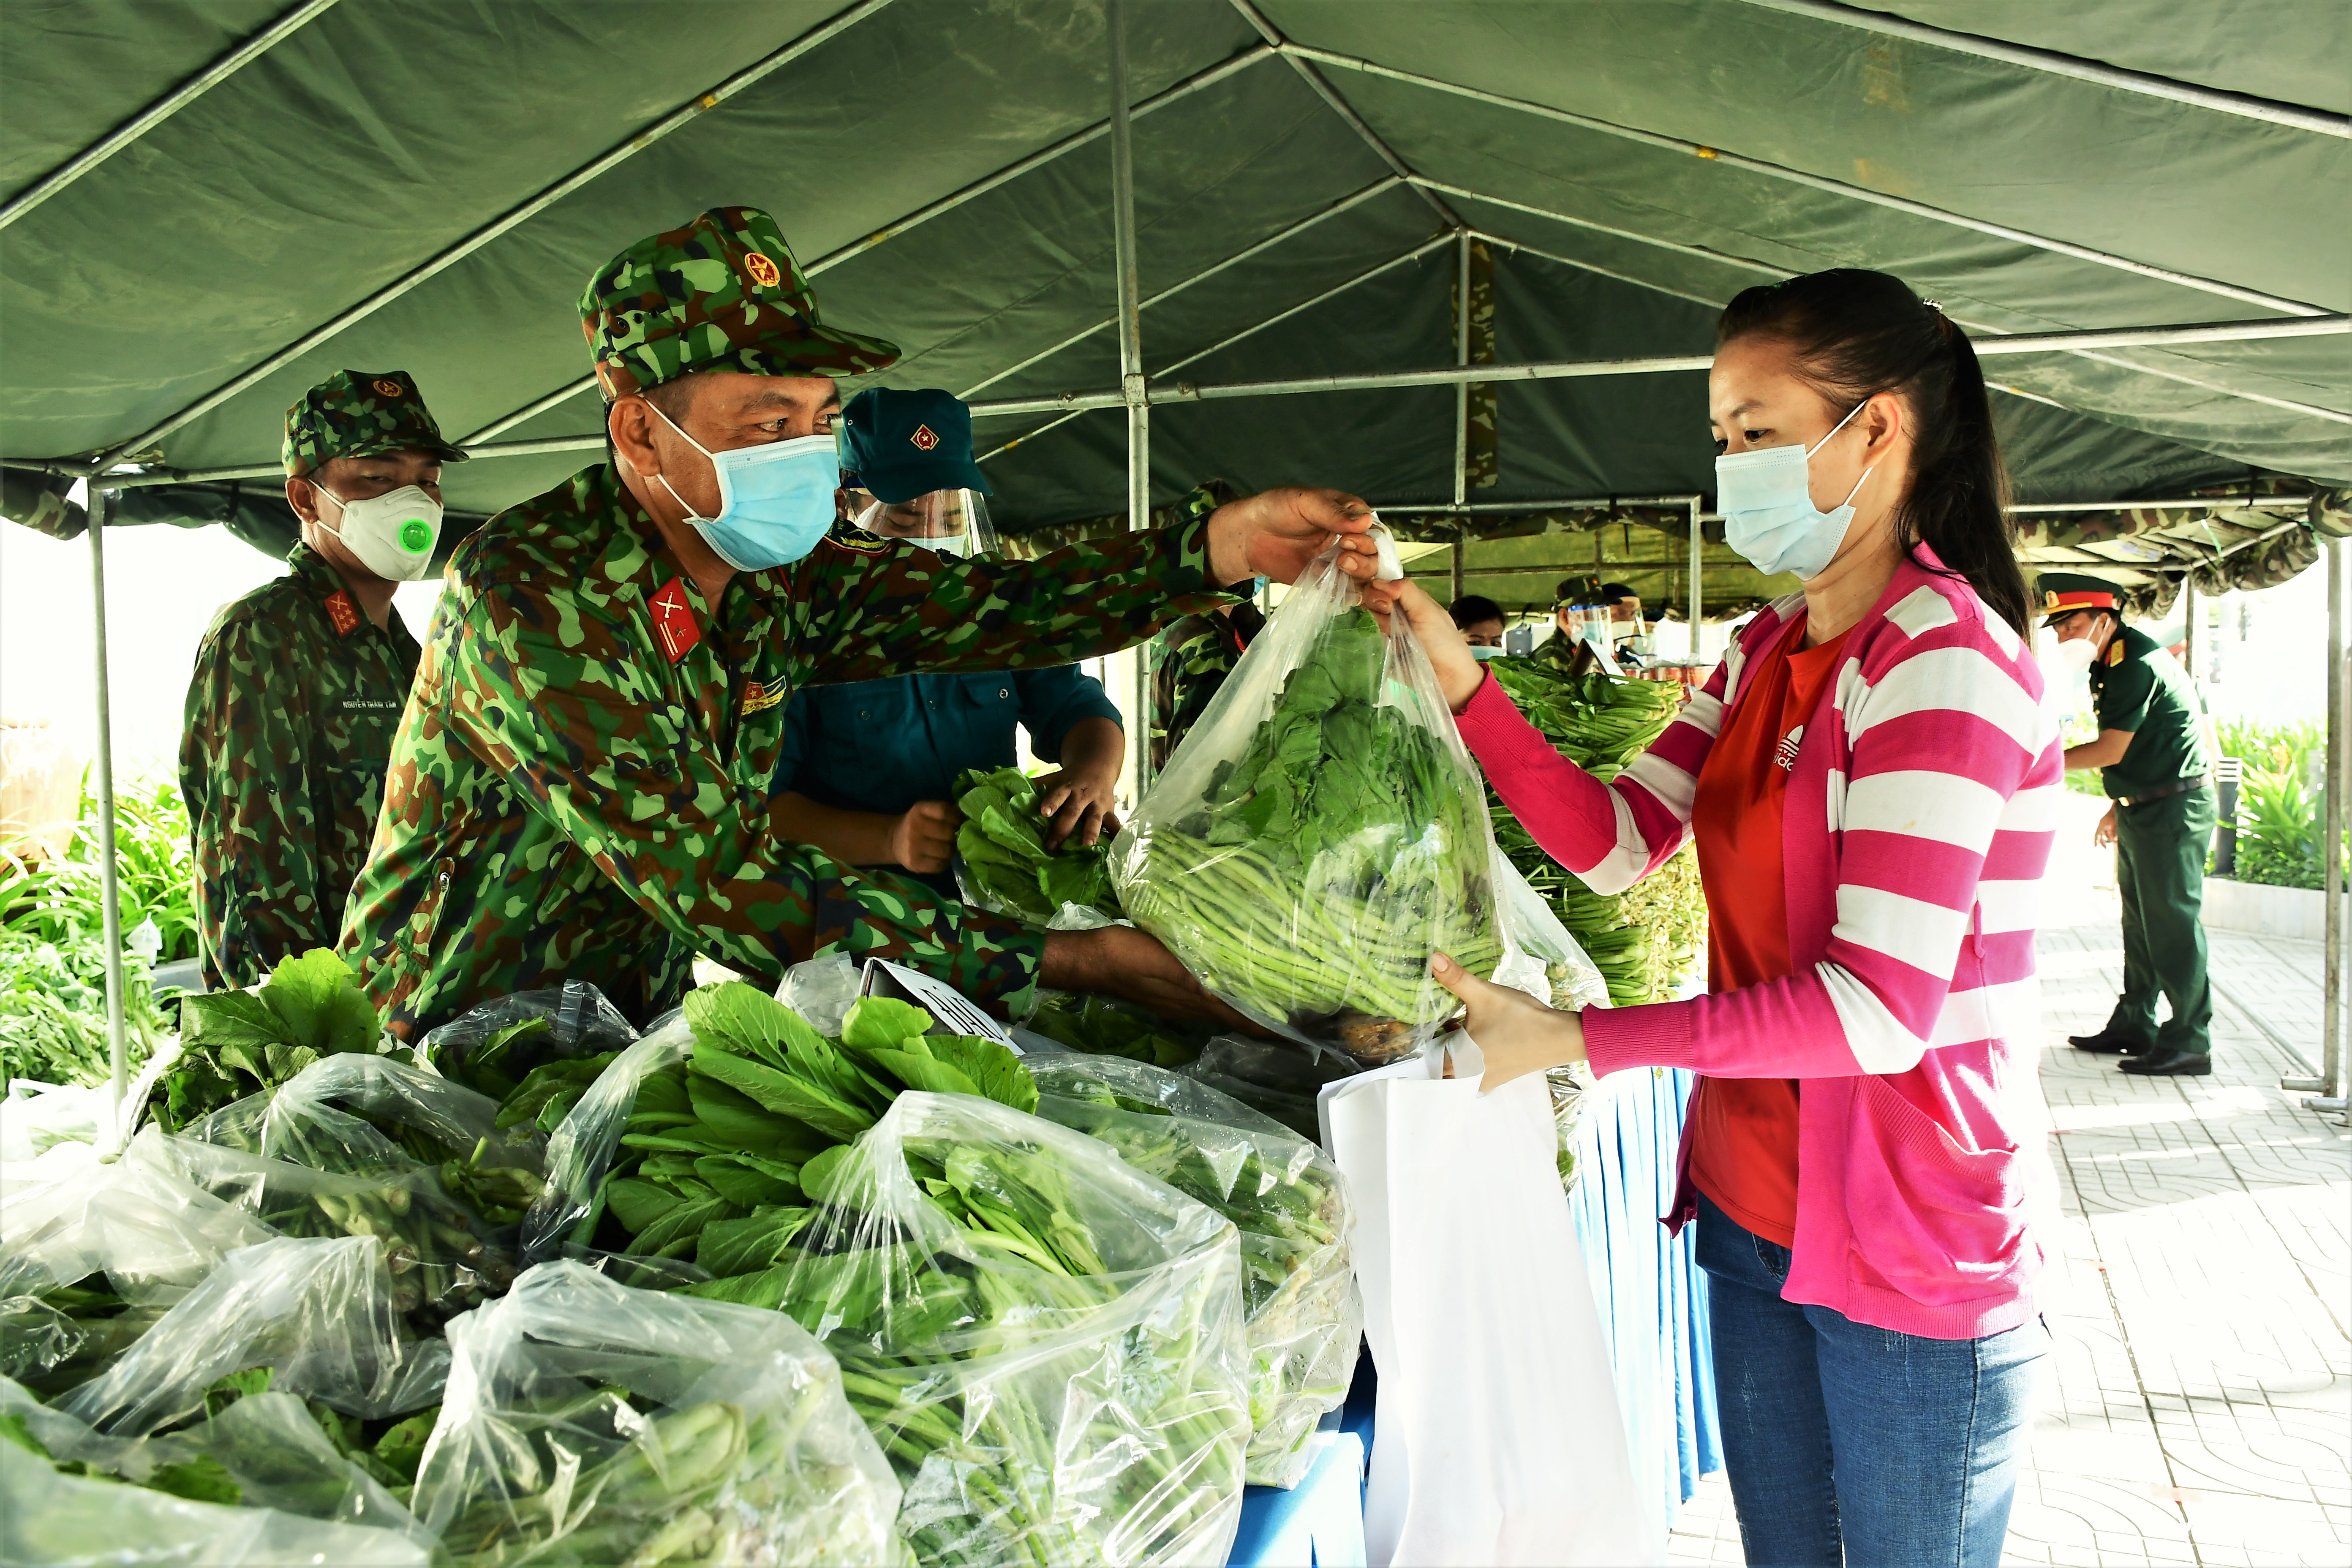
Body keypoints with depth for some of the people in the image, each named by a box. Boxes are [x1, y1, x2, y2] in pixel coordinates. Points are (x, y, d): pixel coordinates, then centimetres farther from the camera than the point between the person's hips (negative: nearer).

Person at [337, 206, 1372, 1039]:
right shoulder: (531, 595, -24)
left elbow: (991, 606, -4)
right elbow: (729, 888, -31)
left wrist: (1228, 545, -21)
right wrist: (1075, 961, -33)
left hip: (642, 1025, 6)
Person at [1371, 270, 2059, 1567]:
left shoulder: (1943, 661, -20)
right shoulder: (1767, 654, 7)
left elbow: (1881, 1007, -26)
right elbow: (1621, 842, 3)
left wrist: (1573, 1041, -27)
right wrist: (1466, 692, -9)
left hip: (1915, 1262, -7)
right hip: (1750, 1207, 8)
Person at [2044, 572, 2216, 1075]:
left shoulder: (2137, 663, -19)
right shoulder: (2109, 664, 13)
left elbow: (2112, 750, -19)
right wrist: (2120, 805, 20)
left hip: (2175, 807, -10)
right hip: (2142, 807, 10)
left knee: (2171, 922, -8)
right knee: (2139, 921, 14)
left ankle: (2189, 1043, -3)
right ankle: (2133, 1025, 22)